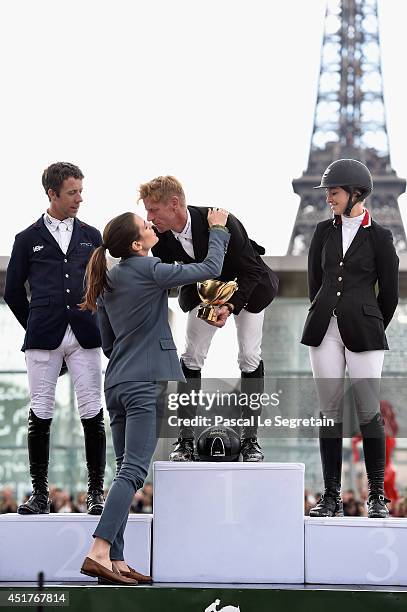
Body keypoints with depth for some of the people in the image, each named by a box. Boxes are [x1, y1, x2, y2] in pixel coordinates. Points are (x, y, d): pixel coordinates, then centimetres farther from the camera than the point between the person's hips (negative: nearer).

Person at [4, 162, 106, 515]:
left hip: (84, 336, 1)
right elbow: (13, 292, 12)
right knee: (40, 415, -1)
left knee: (93, 414, -3)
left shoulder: (91, 237, 13)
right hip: (43, 339, -1)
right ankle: (40, 493, 6)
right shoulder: (28, 240, 7)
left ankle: (96, 492, 3)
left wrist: (96, 323, 11)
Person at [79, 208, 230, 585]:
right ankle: (99, 552, -22)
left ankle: (116, 561, 4)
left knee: (125, 470, 8)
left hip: (116, 383, 8)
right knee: (134, 470, -12)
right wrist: (218, 230, 11)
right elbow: (210, 269, -3)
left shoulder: (108, 281, 14)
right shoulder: (149, 270, -9)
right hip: (145, 384, -8)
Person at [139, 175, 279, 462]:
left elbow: (251, 272, -30)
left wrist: (230, 307, -41)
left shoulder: (222, 223, -37)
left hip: (247, 288, -4)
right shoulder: (162, 234, -22)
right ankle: (186, 438, -1)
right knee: (191, 357, -5)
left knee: (250, 357, -8)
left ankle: (250, 438, 0)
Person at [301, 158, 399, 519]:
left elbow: (389, 293, 5)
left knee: (369, 411, -5)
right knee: (330, 412, 4)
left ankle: (377, 495, 3)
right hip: (325, 330, 4)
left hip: (364, 332, -4)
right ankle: (332, 496, 7)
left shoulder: (379, 237, -1)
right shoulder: (324, 232, 10)